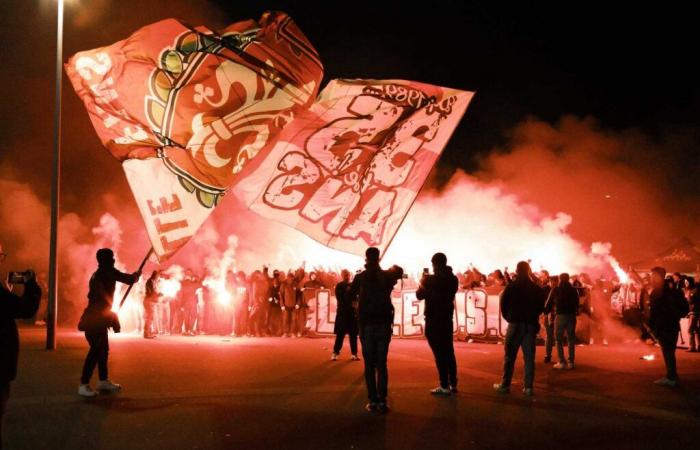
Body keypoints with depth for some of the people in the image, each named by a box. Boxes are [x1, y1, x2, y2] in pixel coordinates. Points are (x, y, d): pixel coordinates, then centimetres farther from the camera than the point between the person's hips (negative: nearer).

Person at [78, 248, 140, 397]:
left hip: (97, 316, 10)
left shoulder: (99, 274, 14)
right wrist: (136, 276, 7)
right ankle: (83, 385, -11)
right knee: (96, 349, -11)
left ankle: (103, 381, 25)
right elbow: (128, 279, -12)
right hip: (95, 317, -10)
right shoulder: (107, 271, -13)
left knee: (103, 348, 16)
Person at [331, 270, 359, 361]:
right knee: (340, 334, -4)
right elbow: (340, 298, -9)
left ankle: (354, 353, 10)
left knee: (353, 334, 4)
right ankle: (335, 353, 2)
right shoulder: (339, 286, 2)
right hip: (342, 312, -3)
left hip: (353, 312, 3)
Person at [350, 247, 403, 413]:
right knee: (382, 364, 5)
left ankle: (373, 401, -2)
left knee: (369, 365, 4)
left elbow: (351, 294, 11)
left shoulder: (360, 277, -2)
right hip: (383, 325, 1)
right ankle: (382, 401, -4)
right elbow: (399, 271, 23)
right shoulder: (386, 276, 3)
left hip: (366, 325, -1)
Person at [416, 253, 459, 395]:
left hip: (433, 321, -6)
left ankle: (444, 386, -4)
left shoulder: (431, 280, -15)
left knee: (439, 354, -5)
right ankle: (453, 384, 17)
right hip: (447, 320, 6)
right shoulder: (453, 279, 4)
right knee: (449, 352, 14)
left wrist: (423, 282, 10)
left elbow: (419, 295, -5)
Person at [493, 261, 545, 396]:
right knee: (529, 357, 4)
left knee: (509, 356, 4)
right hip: (531, 325, 2)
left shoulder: (511, 287, -5)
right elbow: (541, 306, 8)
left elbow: (503, 305, -2)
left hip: (515, 324, -2)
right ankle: (528, 387, 1)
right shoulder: (536, 288, 4)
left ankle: (505, 385, 6)